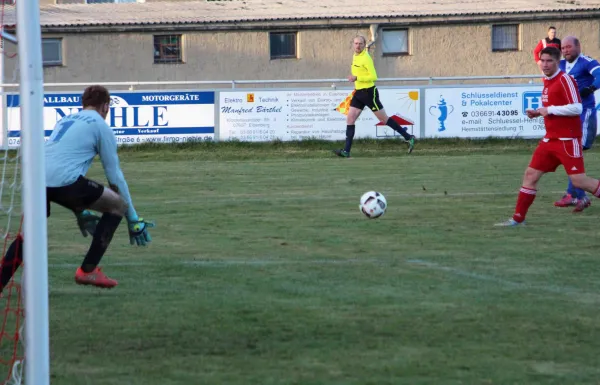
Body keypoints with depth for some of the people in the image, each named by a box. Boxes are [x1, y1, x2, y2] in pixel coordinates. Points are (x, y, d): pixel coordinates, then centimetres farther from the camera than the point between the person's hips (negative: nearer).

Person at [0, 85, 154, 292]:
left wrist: (80, 212, 46)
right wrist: (133, 218, 18)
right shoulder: (101, 126, 11)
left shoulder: (66, 120, 31)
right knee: (118, 205, 11)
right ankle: (88, 271, 8)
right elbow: (114, 175, 11)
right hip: (64, 181, -7)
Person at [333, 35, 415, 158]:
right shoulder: (355, 56, 10)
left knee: (384, 119, -1)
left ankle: (408, 137, 11)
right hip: (358, 93, 8)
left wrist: (357, 78, -26)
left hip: (369, 92, -8)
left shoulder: (366, 58, -16)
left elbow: (374, 77, -21)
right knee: (350, 119, -1)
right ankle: (346, 151, -4)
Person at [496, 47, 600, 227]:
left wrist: (549, 109, -17)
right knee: (530, 174, 4)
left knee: (579, 180, -10)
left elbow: (576, 108, -21)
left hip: (568, 140, -8)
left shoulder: (565, 80, -13)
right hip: (551, 138, 8)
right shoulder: (547, 82, 13)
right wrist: (538, 113, 9)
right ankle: (518, 218, 9)